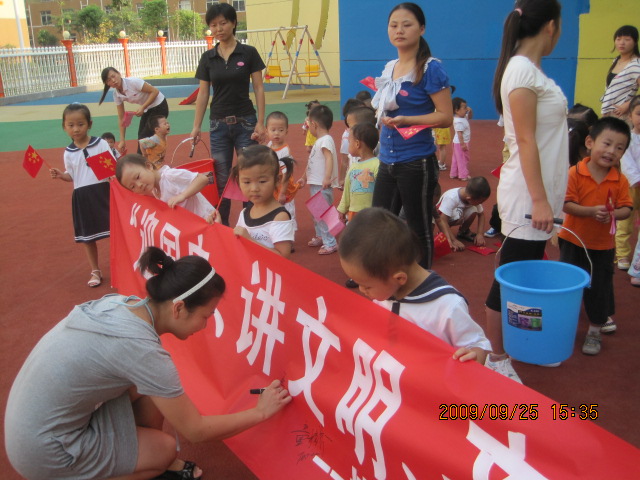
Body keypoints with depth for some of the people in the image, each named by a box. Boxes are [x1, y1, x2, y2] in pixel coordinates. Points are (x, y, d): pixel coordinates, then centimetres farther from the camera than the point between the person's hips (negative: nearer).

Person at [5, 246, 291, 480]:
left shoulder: (122, 303, -7)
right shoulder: (142, 348, -29)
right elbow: (195, 431, -17)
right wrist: (261, 412, -7)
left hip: (34, 415, 7)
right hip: (45, 453, -7)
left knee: (152, 386, 5)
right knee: (165, 449, 5)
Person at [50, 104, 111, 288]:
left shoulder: (101, 144, -5)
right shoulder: (68, 152, 3)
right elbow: (72, 176, 12)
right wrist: (60, 175, -7)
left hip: (103, 191, -3)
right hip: (81, 196, 3)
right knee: (87, 236, 11)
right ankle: (95, 271, 27)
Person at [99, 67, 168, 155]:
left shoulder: (133, 82, -26)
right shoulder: (116, 94, -6)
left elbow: (155, 91, -22)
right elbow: (121, 118, -1)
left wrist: (143, 107, -29)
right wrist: (122, 140, -4)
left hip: (159, 106, -7)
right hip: (147, 110, 7)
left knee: (145, 138, -10)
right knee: (141, 138, 4)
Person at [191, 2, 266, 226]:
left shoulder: (248, 53, -3)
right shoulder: (207, 58, 5)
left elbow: (258, 89, -3)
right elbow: (203, 94, 7)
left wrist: (260, 123, -11)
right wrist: (196, 127, 1)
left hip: (245, 123, -2)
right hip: (218, 124, 3)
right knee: (221, 178, 7)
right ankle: (221, 225, 18)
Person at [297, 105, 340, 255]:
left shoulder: (325, 140, -16)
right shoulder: (319, 141, 16)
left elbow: (329, 158, -29)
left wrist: (327, 178, -40)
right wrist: (304, 178, 29)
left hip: (322, 186, -11)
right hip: (314, 183, 11)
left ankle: (330, 243, -3)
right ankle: (320, 237, 36)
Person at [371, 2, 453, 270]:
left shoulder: (430, 68, -11)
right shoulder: (389, 67, 10)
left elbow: (446, 117, -15)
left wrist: (405, 120, -24)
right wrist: (383, 112, 5)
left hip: (416, 163, -7)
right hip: (387, 161, 7)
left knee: (419, 229, 6)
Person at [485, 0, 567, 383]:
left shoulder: (531, 70, 14)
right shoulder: (521, 69, -15)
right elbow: (525, 140, -19)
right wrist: (539, 200, -21)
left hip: (540, 190, 10)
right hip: (527, 195, -10)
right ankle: (496, 358, 13)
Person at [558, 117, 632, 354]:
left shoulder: (620, 180, -7)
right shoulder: (575, 173, -16)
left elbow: (626, 208, -4)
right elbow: (567, 204, -18)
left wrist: (614, 213, -25)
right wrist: (591, 211, -31)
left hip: (603, 245, 2)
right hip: (573, 241, -1)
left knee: (599, 288, 10)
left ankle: (595, 331, 28)